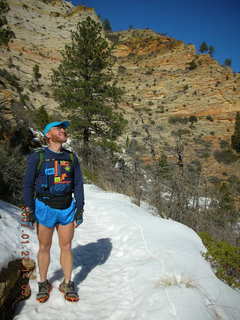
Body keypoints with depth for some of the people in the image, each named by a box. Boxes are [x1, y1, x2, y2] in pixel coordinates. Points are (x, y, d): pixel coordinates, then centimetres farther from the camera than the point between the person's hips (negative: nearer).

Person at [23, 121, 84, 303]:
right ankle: (43, 284, 30)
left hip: (67, 209, 2)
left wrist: (80, 209, 0)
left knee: (66, 247, 9)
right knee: (44, 248, 10)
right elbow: (28, 184, -2)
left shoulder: (71, 157, 4)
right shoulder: (37, 157, -4)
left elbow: (78, 184, 5)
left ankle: (67, 284, 25)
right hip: (45, 208, -2)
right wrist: (29, 210, -6)